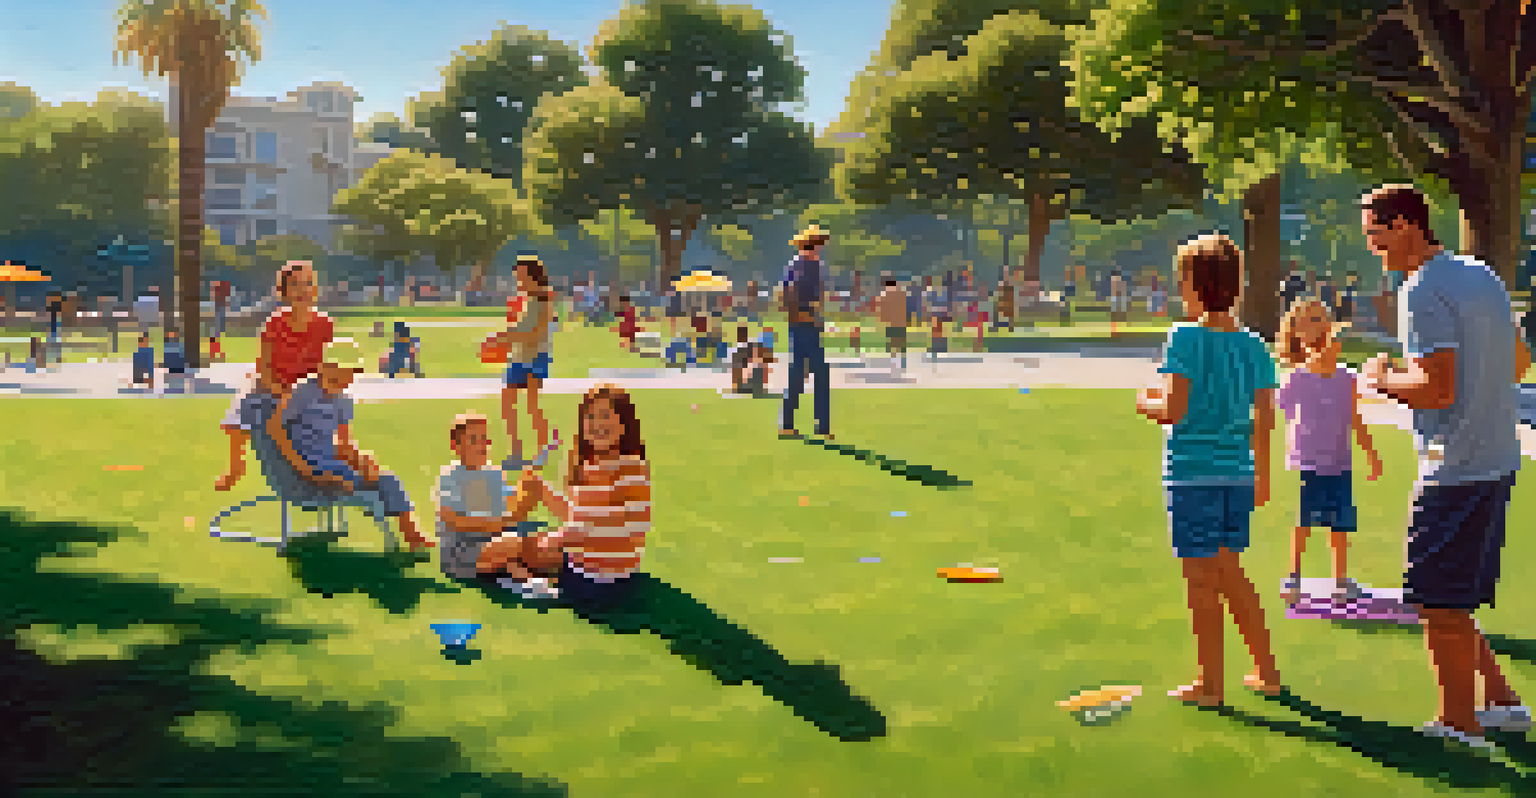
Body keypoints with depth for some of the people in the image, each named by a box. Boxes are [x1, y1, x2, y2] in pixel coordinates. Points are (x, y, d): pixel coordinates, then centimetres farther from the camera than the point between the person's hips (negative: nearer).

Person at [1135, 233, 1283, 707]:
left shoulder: (1185, 339, -11)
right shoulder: (1253, 346, 7)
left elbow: (1174, 410, -18)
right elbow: (1265, 420, 8)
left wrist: (1146, 404, 3)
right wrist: (1261, 475, 18)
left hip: (1192, 473, -6)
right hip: (1238, 474, 6)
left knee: (1200, 578, 3)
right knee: (1229, 573, 20)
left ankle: (1210, 682, 11)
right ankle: (1266, 671, 26)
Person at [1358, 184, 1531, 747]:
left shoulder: (1422, 291, -16)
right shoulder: (1482, 277, 13)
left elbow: (1436, 388, -24)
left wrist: (1384, 378, -7)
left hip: (1453, 472, -10)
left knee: (1440, 604, 0)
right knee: (1448, 600, 19)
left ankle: (1460, 725, 9)